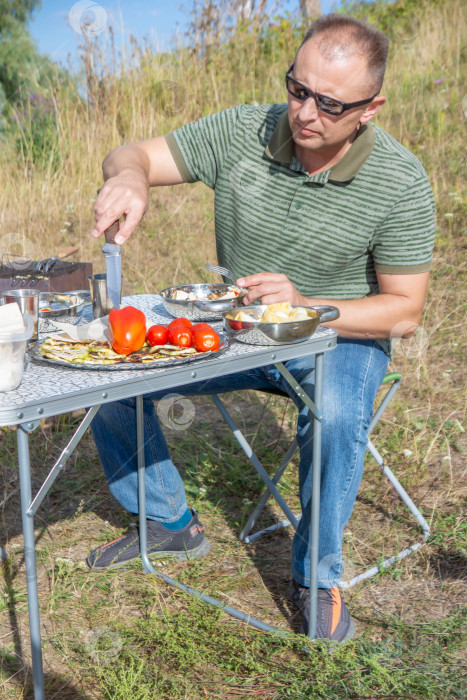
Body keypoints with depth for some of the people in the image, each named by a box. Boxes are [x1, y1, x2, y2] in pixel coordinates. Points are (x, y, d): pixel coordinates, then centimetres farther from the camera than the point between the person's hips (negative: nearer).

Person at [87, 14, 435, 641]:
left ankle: (316, 577, -7)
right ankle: (169, 522, 13)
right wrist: (130, 176, -33)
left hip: (340, 334, -3)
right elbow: (131, 155, -7)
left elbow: (403, 312, -13)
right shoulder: (242, 132, -11)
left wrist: (304, 307, -29)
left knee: (335, 415, -37)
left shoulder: (400, 183, -17)